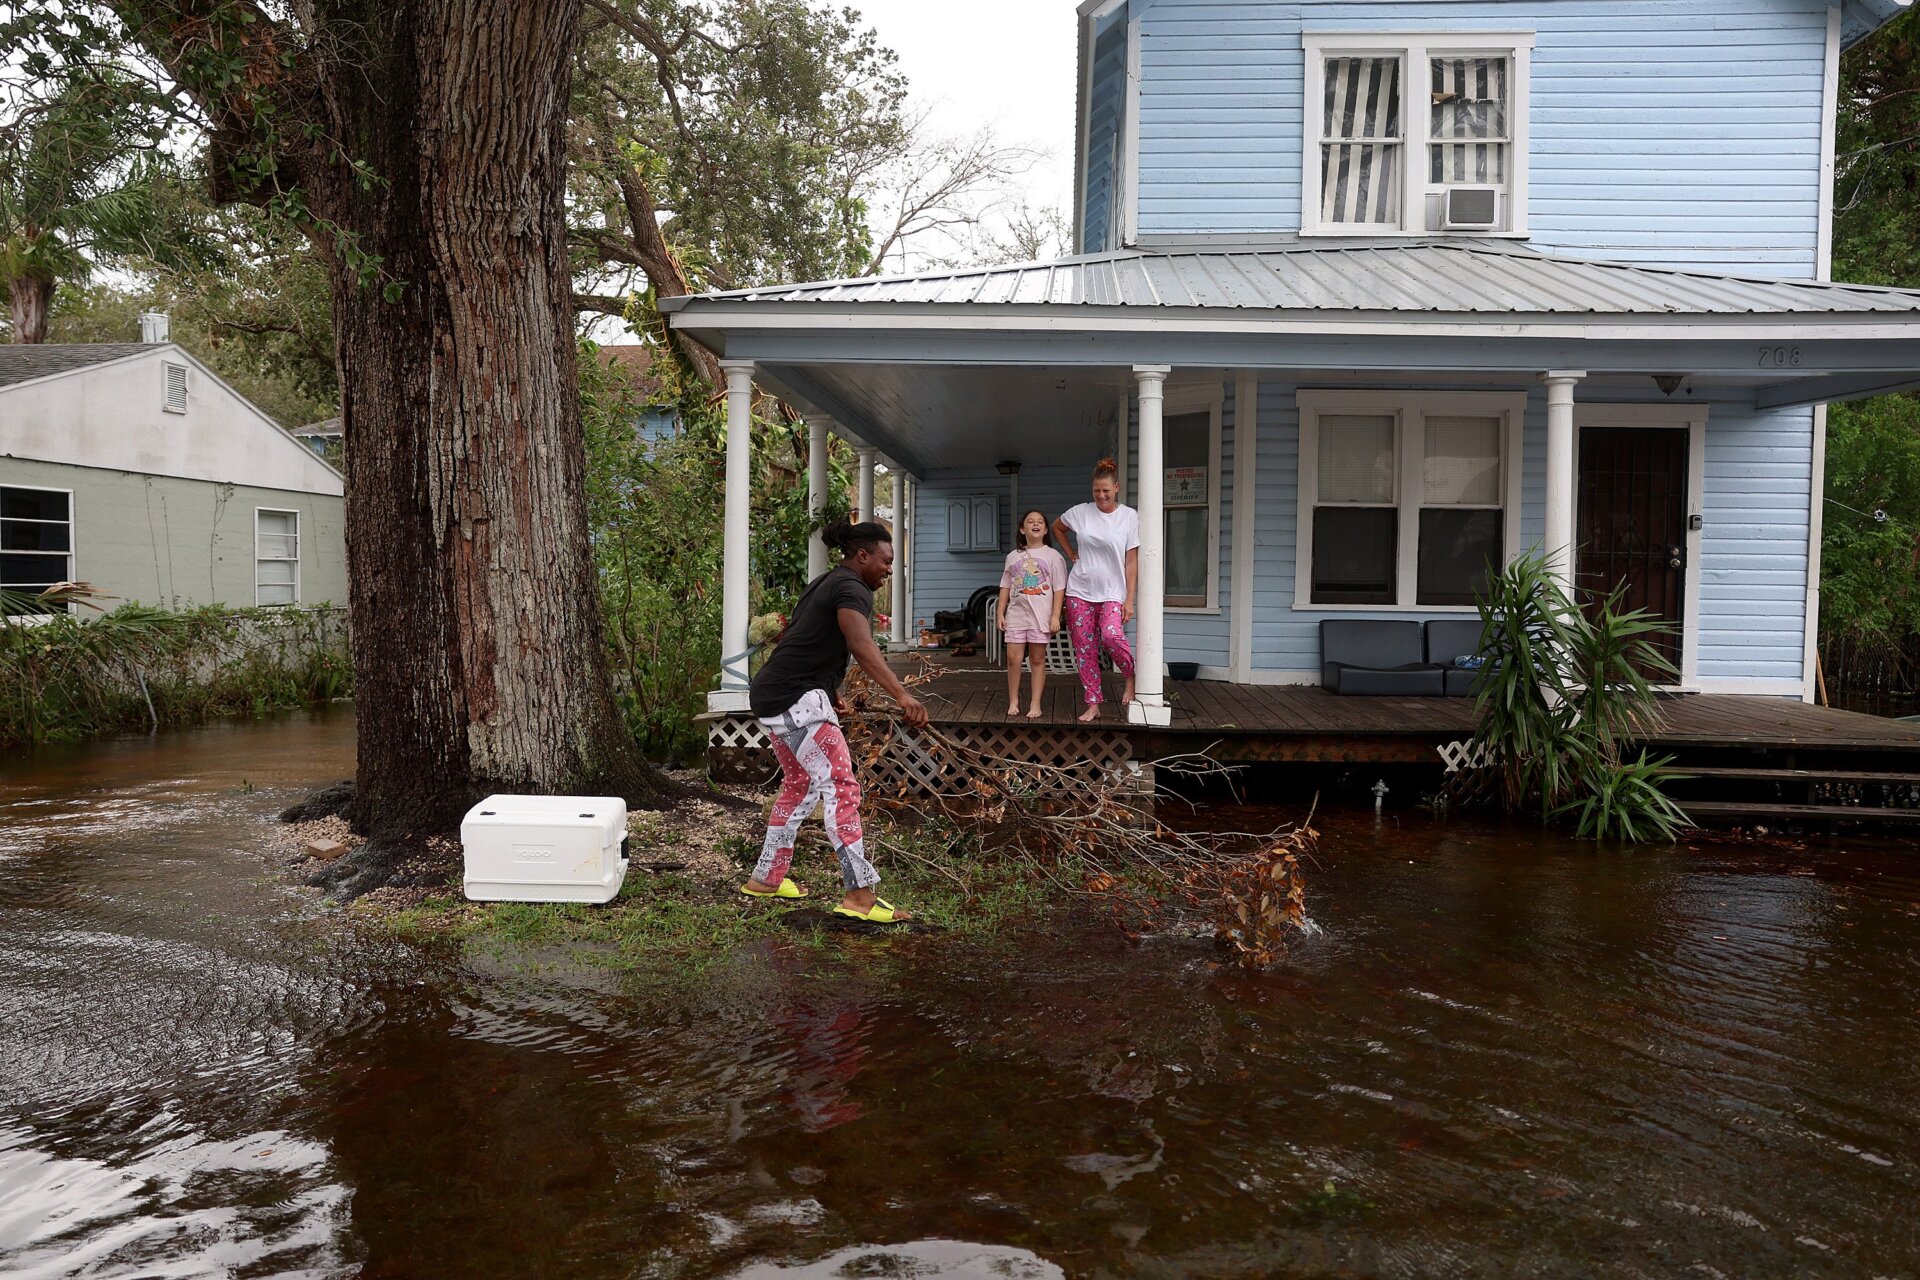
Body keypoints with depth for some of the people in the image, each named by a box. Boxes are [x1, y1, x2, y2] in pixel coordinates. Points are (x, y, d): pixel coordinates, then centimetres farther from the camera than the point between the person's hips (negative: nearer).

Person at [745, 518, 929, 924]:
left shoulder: (826, 583, 19)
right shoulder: (852, 589, -12)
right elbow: (862, 646, -31)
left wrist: (829, 695, 39)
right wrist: (901, 694, -41)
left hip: (771, 696, 11)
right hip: (796, 700, -11)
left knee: (800, 785, 21)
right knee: (841, 787, -11)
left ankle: (767, 878, 29)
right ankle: (860, 894, -12)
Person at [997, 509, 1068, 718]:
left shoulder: (1053, 556, 2)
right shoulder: (1013, 556, 11)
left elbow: (1059, 589, -1)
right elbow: (1005, 587, 14)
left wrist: (1055, 616, -8)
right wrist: (1001, 613, 7)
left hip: (1041, 615, -2)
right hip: (1016, 614, 2)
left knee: (1037, 659, 3)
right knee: (1013, 657, -3)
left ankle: (1035, 705, 9)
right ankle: (1013, 701, 11)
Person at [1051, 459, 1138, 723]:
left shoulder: (1129, 516, -3)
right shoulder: (1080, 512, 2)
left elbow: (1131, 561, -4)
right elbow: (1056, 527, 23)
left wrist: (1129, 599, -9)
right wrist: (1071, 554, 10)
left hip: (1112, 592, -3)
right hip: (1080, 591, 3)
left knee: (1111, 635, -26)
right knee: (1085, 649, 2)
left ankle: (1131, 676, 2)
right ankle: (1093, 705, 12)